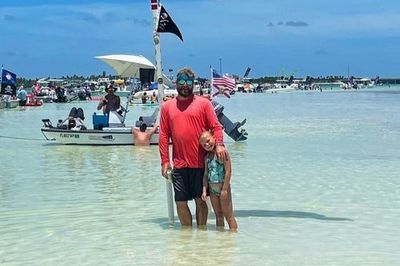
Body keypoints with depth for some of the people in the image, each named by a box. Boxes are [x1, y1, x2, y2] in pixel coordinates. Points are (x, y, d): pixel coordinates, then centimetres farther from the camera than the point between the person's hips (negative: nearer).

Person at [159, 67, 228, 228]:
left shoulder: (203, 103, 4)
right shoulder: (167, 106, 9)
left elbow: (216, 126, 0)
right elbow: (163, 135, 7)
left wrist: (219, 144, -19)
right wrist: (164, 161, 1)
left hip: (200, 163, -2)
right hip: (179, 164, 2)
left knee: (200, 200, 5)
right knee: (180, 202, 5)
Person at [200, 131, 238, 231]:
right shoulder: (207, 157, 8)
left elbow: (228, 171, -17)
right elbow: (206, 174, 10)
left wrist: (225, 189, -19)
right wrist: (204, 190, 2)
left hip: (223, 186, -7)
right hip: (212, 189, 7)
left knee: (228, 215, -2)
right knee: (218, 215, 13)